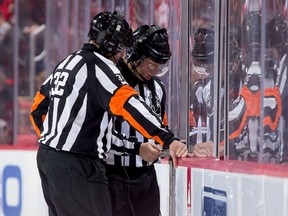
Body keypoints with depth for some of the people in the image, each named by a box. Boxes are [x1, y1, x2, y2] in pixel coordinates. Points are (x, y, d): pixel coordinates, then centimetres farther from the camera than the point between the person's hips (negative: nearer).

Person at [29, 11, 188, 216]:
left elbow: (38, 108, 24)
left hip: (47, 155, 10)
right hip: (76, 164, -10)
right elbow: (128, 104, -26)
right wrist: (168, 139, -33)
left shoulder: (66, 63, 16)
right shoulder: (98, 65, -13)